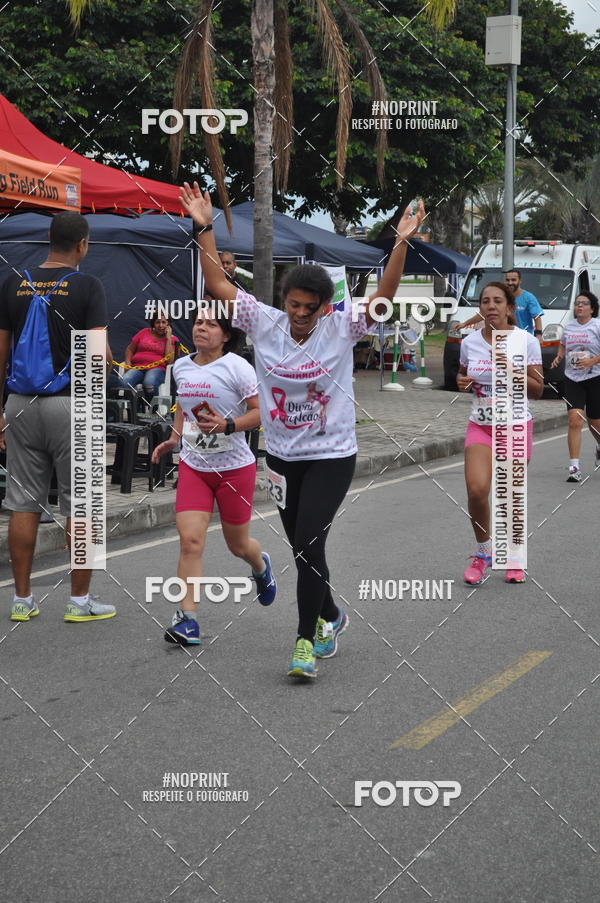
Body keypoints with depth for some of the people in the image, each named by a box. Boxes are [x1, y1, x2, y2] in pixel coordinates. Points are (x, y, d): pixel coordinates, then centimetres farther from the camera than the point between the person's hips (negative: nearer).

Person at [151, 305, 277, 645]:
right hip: (193, 466, 3)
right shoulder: (181, 367, 5)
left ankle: (261, 566, 50)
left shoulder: (237, 367, -12)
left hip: (235, 467, -3)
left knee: (238, 544, 12)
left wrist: (228, 425, -25)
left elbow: (261, 411, -12)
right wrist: (174, 438, 12)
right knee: (190, 541, -12)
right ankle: (187, 618, -11)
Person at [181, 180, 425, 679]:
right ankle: (330, 615, 40)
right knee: (302, 547, 15)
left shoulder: (341, 328, -9)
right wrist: (205, 229, -12)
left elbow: (384, 296, -19)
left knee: (309, 544, -15)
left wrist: (402, 244, -31)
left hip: (332, 456, -4)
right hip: (282, 456, 4)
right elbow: (217, 283, -4)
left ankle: (306, 639, -3)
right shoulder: (264, 322, -4)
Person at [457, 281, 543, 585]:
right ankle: (483, 553, 6)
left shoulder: (527, 342, -6)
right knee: (477, 489, -17)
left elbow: (537, 391, -4)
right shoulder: (469, 343, 1)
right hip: (480, 424, 2)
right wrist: (461, 381, -4)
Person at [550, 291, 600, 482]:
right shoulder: (569, 326, 8)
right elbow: (563, 344, 27)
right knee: (575, 421, -13)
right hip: (572, 379, 3)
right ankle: (574, 467, -14)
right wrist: (559, 357, 8)